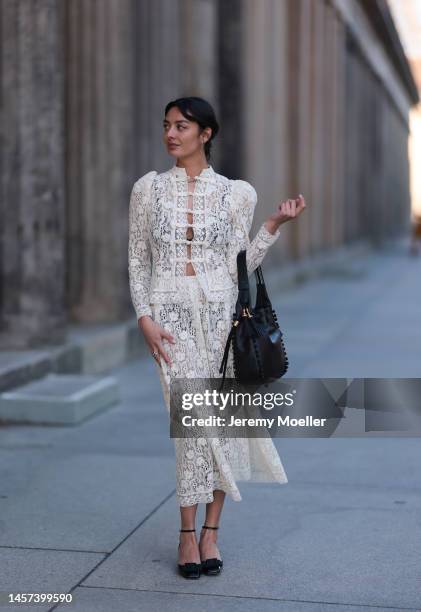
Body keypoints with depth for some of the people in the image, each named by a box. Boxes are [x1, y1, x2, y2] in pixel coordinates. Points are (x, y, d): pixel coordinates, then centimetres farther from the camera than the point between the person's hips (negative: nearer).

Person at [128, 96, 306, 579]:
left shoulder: (234, 193, 4)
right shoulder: (148, 188, 5)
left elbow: (240, 264, 4)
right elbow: (137, 260, 5)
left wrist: (274, 224, -6)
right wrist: (144, 317, -5)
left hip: (220, 308, 1)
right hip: (171, 312, -1)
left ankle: (210, 532, 13)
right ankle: (189, 534, 4)